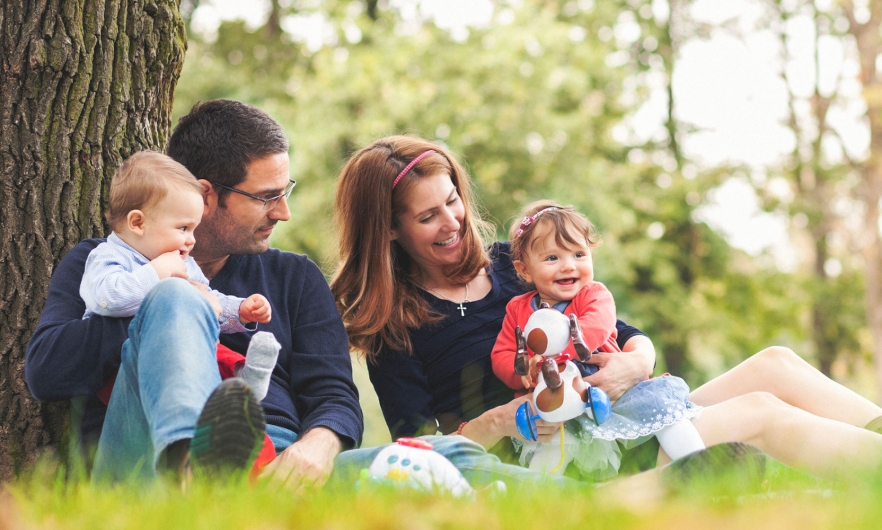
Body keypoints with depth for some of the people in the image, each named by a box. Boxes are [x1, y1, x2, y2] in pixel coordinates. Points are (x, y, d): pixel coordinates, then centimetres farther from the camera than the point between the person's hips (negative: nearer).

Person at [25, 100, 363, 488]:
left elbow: (334, 397, 14)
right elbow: (45, 372, 1)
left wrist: (317, 447, -12)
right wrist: (177, 309, -1)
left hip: (272, 458, 2)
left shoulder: (295, 278, 27)